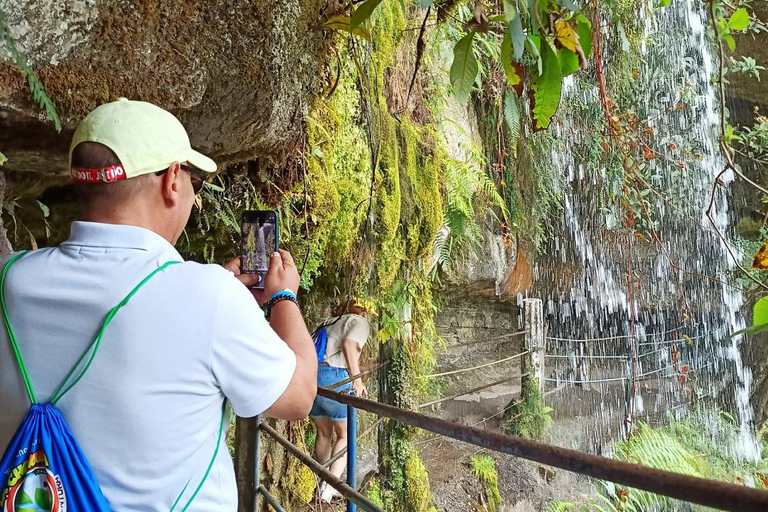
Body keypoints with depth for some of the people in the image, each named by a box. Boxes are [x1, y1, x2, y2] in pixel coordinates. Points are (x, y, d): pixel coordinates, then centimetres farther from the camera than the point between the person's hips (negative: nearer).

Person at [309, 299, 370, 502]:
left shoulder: (329, 322, 28)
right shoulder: (359, 322, 11)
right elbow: (348, 344, -10)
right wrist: (357, 378, -9)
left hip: (309, 375, 6)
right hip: (333, 378, -6)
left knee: (324, 433, 19)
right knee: (346, 435, 7)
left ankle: (324, 484, 27)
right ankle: (330, 485, -5)